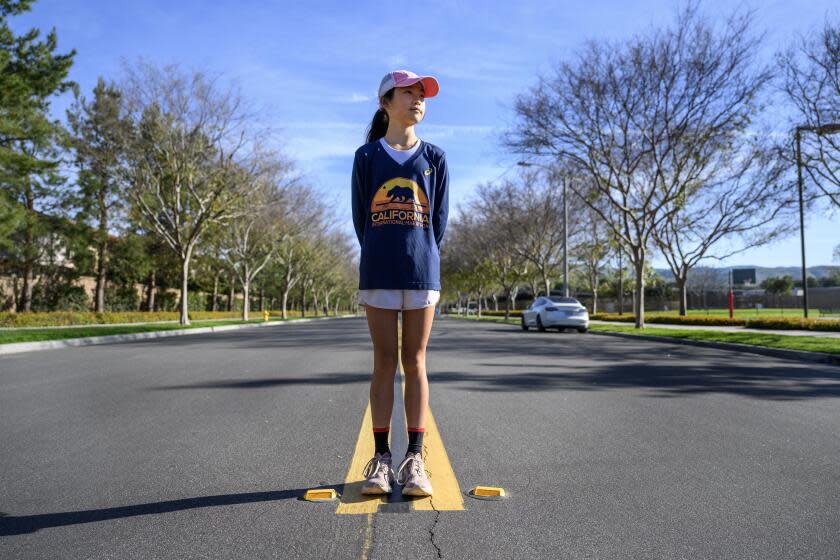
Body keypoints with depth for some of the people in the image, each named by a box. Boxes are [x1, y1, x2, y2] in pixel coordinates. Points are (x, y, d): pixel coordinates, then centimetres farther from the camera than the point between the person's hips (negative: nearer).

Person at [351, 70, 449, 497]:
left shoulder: (434, 158, 9)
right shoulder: (366, 157, 7)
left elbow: (439, 219, 10)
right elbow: (360, 217, 7)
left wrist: (421, 259, 6)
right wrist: (383, 259, 6)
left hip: (422, 271, 1)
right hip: (378, 273, 0)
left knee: (415, 363, 3)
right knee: (384, 362, 2)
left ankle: (415, 458, 9)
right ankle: (381, 459, 10)